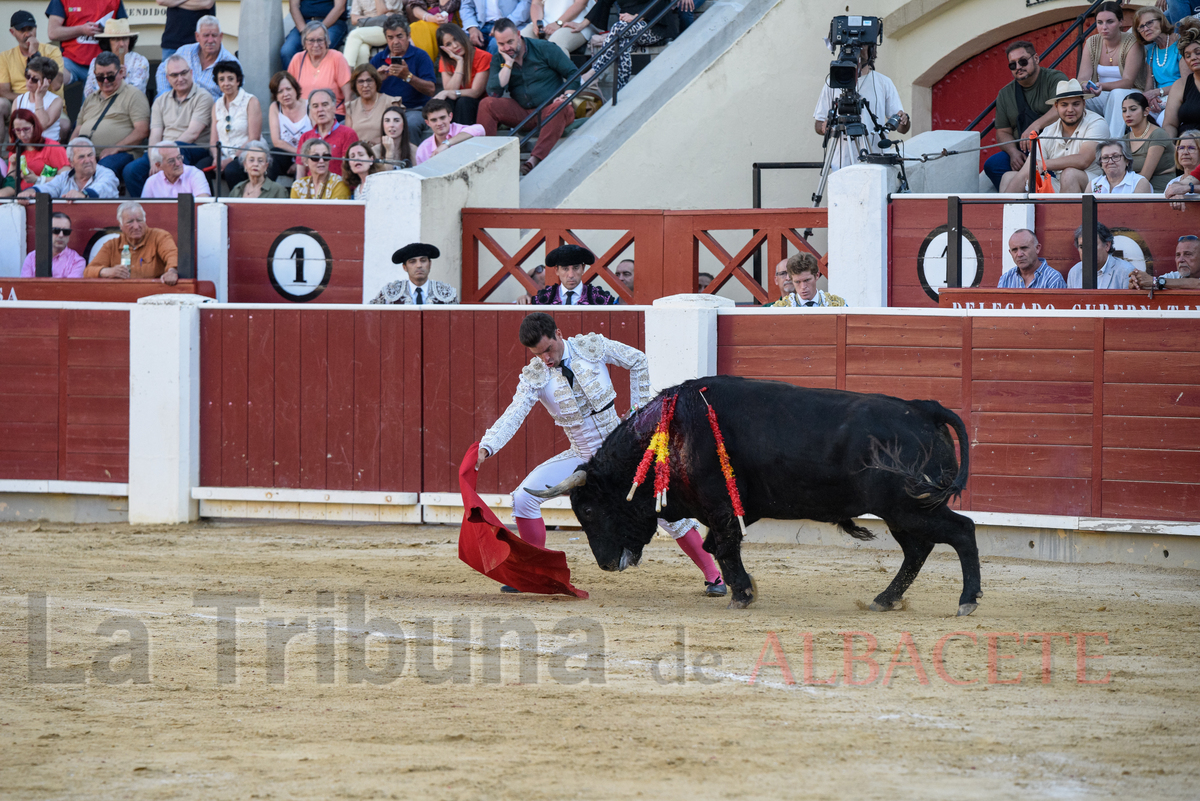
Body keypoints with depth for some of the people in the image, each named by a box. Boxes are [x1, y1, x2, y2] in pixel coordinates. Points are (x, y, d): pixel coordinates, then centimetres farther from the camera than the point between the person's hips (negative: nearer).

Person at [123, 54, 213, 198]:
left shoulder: (202, 98, 3)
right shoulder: (161, 101, 19)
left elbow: (192, 133, -9)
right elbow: (155, 136, 9)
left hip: (194, 152, -4)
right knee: (131, 171, -23)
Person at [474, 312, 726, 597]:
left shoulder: (592, 346, -11)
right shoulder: (534, 376, -10)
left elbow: (638, 362, 2)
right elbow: (513, 415, -21)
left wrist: (638, 409, 1)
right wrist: (486, 448, -38)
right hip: (581, 457, 2)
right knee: (524, 496, -13)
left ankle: (712, 575, 3)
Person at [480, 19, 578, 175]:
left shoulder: (544, 49, -2)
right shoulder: (498, 60, 6)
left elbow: (573, 74, 0)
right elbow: (493, 93, -9)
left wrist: (567, 96, -18)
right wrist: (508, 63, -11)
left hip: (549, 110, -3)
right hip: (521, 113, 3)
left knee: (561, 108, -38)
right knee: (486, 104, -18)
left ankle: (535, 159, -48)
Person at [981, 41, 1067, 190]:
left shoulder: (1055, 79, -1)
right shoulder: (1005, 94, 16)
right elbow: (1003, 132, 16)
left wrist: (1036, 125, -36)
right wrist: (1013, 152, -7)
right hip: (1022, 152, 5)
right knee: (992, 164, -22)